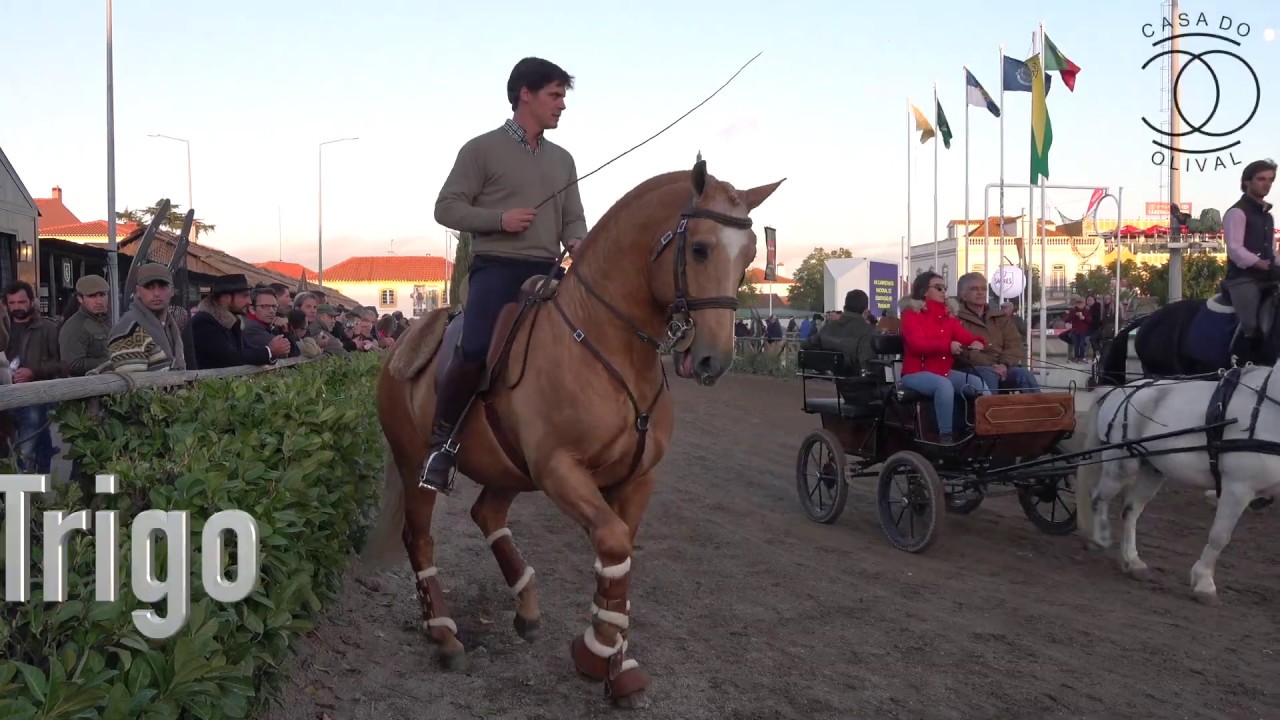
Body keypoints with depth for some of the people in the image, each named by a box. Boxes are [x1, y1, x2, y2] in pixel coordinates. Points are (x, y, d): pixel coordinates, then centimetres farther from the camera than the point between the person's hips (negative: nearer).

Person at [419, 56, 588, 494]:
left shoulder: (562, 159, 18)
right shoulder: (482, 149, 2)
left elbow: (573, 218, 17)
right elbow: (446, 207, -1)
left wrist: (577, 243, -7)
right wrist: (498, 218, -15)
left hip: (548, 271, 6)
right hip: (497, 267, -6)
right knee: (476, 351, -29)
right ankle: (441, 440, -6)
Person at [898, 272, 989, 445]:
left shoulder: (947, 315, 17)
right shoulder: (911, 314, -3)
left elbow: (964, 336, 2)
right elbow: (917, 344, -19)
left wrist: (976, 342, -23)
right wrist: (948, 345, -32)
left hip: (945, 371, 7)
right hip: (916, 373, -7)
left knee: (980, 384, -15)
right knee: (944, 385, -36)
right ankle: (945, 435, -31)